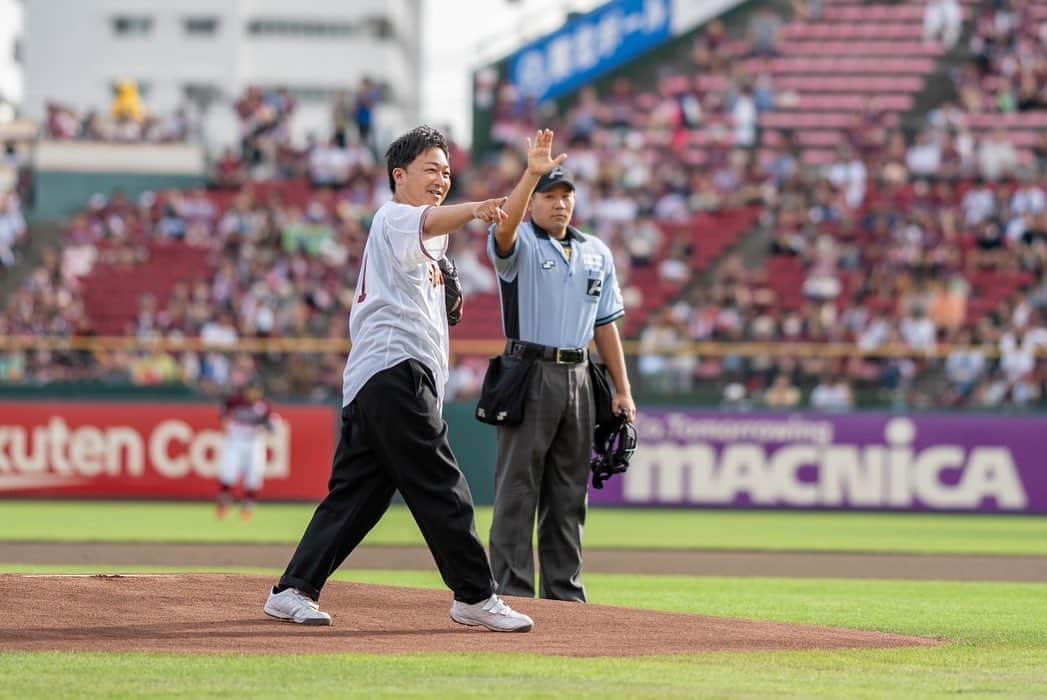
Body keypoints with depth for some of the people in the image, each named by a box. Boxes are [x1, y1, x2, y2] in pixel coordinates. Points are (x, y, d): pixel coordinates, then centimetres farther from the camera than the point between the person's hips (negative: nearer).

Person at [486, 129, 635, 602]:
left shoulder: (596, 253, 15)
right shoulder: (520, 245, -1)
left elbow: (605, 323, 16)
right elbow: (504, 227, -27)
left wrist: (622, 390, 10)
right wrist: (531, 174, -39)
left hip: (577, 378, 6)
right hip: (529, 376, -6)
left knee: (570, 492, 9)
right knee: (518, 488, -6)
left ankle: (564, 589, 15)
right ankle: (513, 590, -6)